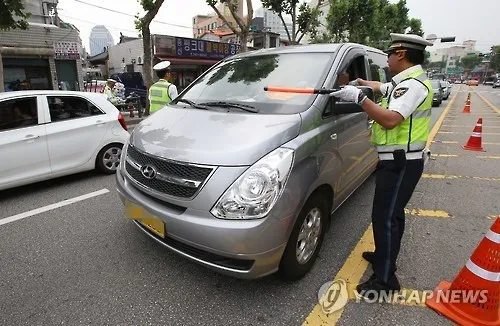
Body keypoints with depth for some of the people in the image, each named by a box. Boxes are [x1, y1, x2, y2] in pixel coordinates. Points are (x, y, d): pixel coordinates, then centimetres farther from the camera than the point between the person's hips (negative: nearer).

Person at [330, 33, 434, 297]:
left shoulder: (414, 85, -18)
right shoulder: (404, 82, 15)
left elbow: (390, 119, -30)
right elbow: (381, 87, 34)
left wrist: (358, 97, -25)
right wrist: (362, 83, 43)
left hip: (400, 163, -11)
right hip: (397, 160, 11)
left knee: (385, 217, -8)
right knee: (391, 214, 20)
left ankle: (385, 279, 2)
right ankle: (384, 255, 36)